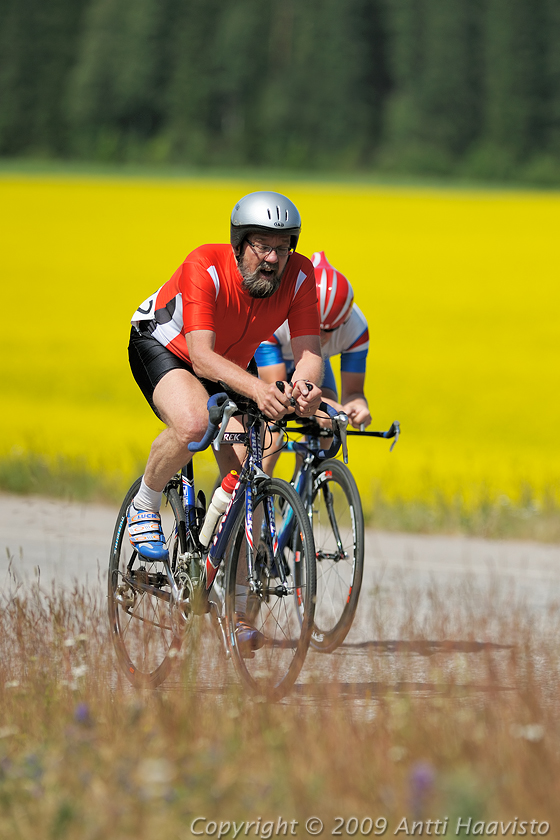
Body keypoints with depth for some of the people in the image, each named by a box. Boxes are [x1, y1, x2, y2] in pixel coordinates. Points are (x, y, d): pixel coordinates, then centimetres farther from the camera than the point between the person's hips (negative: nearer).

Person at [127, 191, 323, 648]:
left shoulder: (300, 275, -23)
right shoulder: (206, 267, -36)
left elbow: (309, 351, -26)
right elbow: (201, 356, -43)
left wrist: (304, 386, -50)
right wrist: (256, 388, -60)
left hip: (229, 367, 5)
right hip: (162, 348, -5)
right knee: (193, 421, -38)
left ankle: (238, 607, 4)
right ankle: (145, 507, -9)